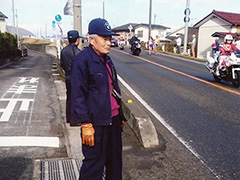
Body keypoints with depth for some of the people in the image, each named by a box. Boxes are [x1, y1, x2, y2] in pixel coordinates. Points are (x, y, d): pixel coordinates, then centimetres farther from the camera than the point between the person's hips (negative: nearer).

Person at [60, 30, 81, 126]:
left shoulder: (64, 50, 8)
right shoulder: (76, 51, -18)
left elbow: (62, 64, 14)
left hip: (67, 77, 8)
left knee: (69, 98, 18)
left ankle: (68, 118, 28)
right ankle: (74, 120, 4)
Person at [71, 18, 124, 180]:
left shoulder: (107, 59, 12)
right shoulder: (82, 60, -14)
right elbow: (78, 95, -16)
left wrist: (120, 115, 19)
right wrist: (86, 124, -18)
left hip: (113, 119, 8)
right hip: (96, 122, -8)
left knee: (115, 160, 20)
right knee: (94, 165, 3)